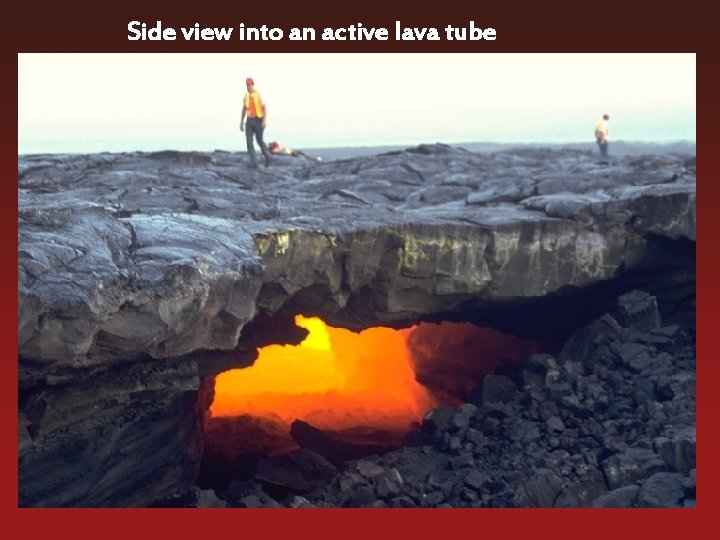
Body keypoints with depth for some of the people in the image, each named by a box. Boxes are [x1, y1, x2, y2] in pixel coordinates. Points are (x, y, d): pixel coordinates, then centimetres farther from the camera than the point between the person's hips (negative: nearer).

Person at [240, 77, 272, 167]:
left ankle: (267, 156, 27)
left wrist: (265, 120, -19)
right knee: (249, 141, -8)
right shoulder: (245, 96, 8)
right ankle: (253, 162, -7)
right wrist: (241, 121, 14)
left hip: (258, 120, -5)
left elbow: (264, 108, -10)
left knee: (259, 140, 2)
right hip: (249, 121, 5)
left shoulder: (258, 94, -8)